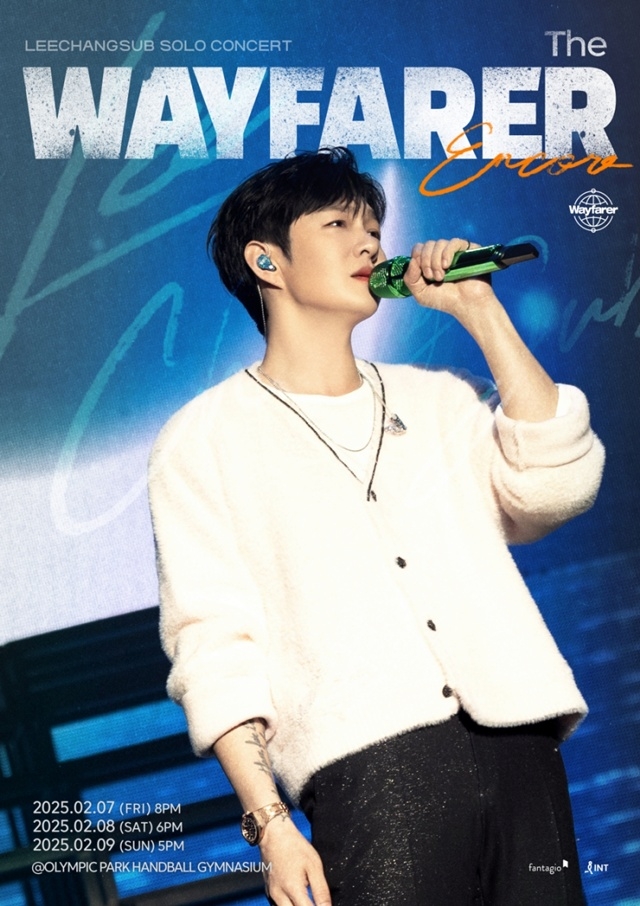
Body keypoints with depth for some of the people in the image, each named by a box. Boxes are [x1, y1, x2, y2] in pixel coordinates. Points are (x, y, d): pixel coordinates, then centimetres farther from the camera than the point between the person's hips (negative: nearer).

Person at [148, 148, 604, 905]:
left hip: (520, 749, 4)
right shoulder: (206, 439, 8)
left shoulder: (439, 400, 20)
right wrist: (268, 821, -11)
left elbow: (559, 485, 3)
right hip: (369, 765, -4)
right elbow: (213, 643, -1)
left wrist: (479, 311, 5)